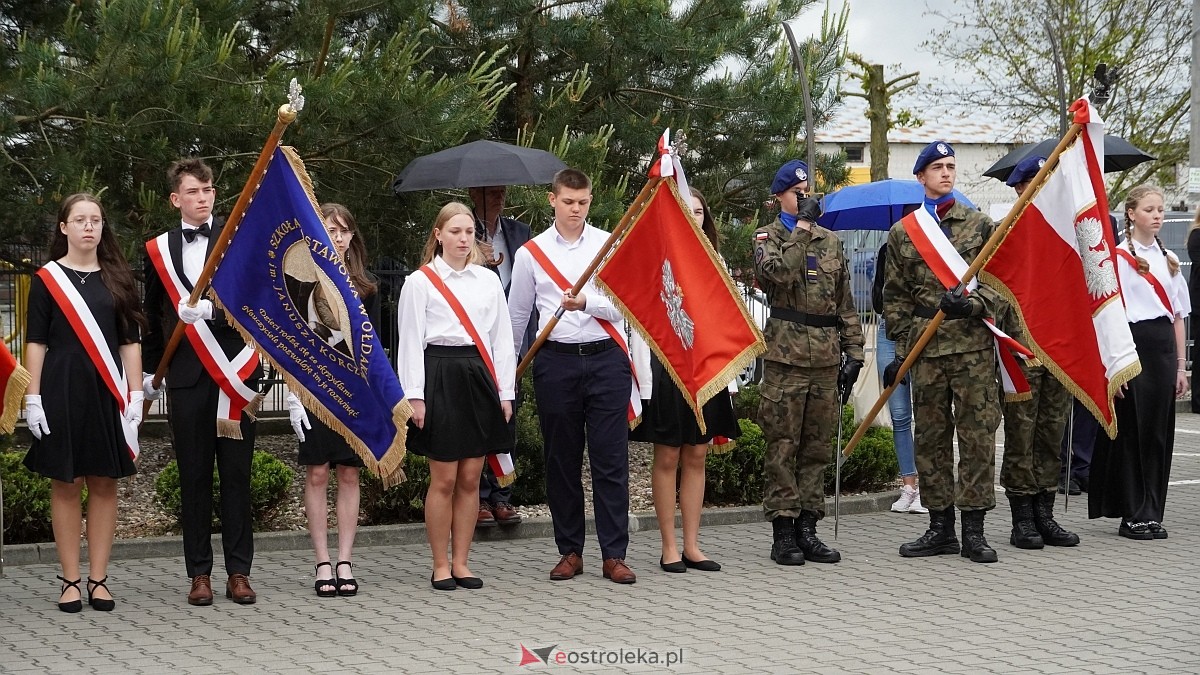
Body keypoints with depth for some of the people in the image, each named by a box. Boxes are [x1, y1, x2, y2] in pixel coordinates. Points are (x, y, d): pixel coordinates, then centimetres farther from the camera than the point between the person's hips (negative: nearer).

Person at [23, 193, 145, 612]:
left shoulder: (117, 279, 10)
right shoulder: (47, 279, 3)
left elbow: (130, 341, 9)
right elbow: (35, 342, 1)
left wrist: (135, 394, 1)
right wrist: (33, 397, -6)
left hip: (107, 393, 2)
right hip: (62, 392, -2)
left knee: (105, 483, 3)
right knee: (66, 483, 1)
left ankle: (99, 579, 10)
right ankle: (70, 581, 7)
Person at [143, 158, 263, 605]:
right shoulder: (158, 250, 10)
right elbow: (154, 315, 17)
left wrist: (211, 309, -22)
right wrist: (151, 369, 19)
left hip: (233, 375, -1)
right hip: (185, 378, 2)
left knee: (237, 475, 2)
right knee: (194, 476, 4)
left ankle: (238, 572, 7)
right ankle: (199, 573, 10)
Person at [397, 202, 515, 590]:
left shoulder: (488, 281, 11)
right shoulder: (419, 282, 1)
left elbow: (502, 339, 12)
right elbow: (410, 341, -2)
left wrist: (504, 392, 7)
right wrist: (414, 395, -8)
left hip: (480, 379, 4)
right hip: (440, 378, -4)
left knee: (470, 478, 6)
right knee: (444, 479, -1)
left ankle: (460, 563, 15)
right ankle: (440, 566, 9)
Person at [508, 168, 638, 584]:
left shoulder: (609, 245, 5)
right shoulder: (531, 253, 7)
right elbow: (517, 315, 16)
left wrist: (586, 303, -17)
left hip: (606, 358, -1)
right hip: (556, 361, 1)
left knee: (611, 459, -2)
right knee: (561, 461, 7)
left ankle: (614, 555, 3)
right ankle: (569, 552, 17)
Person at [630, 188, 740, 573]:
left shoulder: (713, 262, 14)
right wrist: (642, 378, -12)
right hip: (666, 365, -5)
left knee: (696, 457, 8)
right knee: (667, 458, 1)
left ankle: (692, 546, 14)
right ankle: (669, 548, 8)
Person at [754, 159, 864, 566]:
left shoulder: (830, 241, 18)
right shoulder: (767, 237, 5)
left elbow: (845, 302, 18)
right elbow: (778, 272, -19)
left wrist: (853, 350, 11)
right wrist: (802, 227, -13)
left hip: (826, 356, 5)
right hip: (786, 354, -5)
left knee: (818, 446, 7)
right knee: (783, 446, -4)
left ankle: (807, 529, 13)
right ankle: (783, 532, 0)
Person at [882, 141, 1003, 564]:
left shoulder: (979, 224, 8)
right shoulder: (902, 233, 11)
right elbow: (895, 297, 12)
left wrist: (972, 303, -15)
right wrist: (900, 348, 6)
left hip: (973, 343, -2)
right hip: (925, 346, 2)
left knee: (977, 433, -3)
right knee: (930, 437, 5)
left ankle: (973, 529, 1)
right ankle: (940, 527, 13)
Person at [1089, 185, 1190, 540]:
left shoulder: (1169, 259, 15)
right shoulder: (1118, 257, -3)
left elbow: (1178, 315, 17)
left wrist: (1180, 365, 12)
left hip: (1164, 347, 6)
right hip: (1133, 346, -6)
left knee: (1159, 431, 5)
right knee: (1131, 432, -3)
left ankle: (1151, 513, 12)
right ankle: (1132, 515, 4)